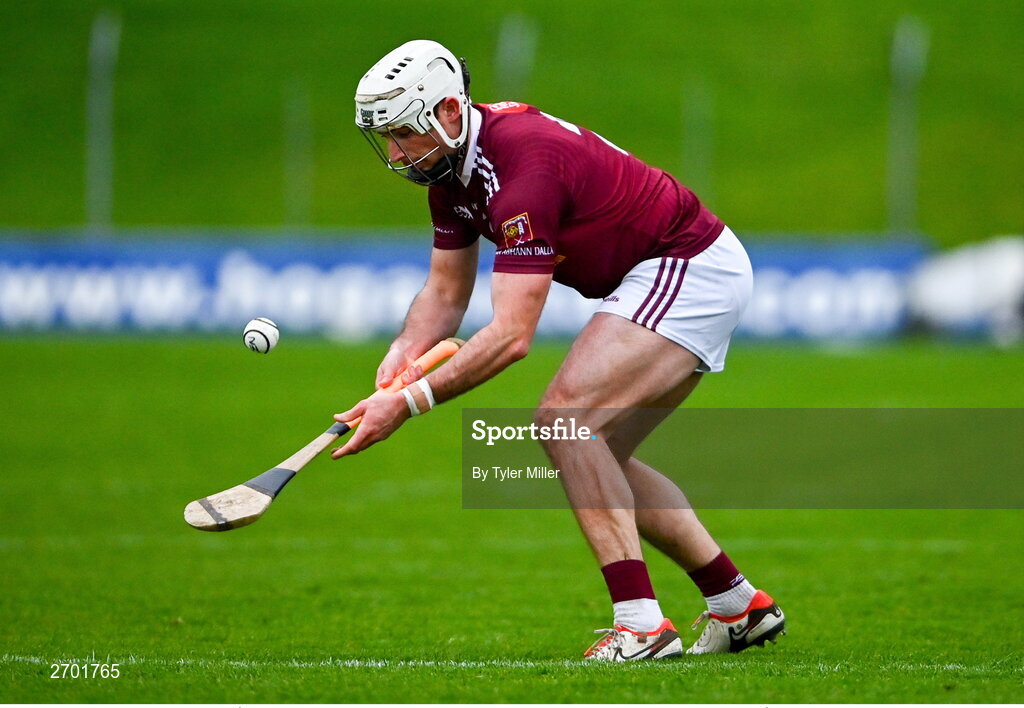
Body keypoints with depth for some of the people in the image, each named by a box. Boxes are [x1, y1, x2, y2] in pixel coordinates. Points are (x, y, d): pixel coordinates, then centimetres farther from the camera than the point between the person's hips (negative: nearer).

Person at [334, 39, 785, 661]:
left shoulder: (523, 161, -29)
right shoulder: (451, 167, 2)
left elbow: (512, 334, -32)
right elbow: (446, 291, 10)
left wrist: (410, 402, -33)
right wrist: (404, 351, -11)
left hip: (691, 269, -11)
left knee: (566, 418, -21)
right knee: (594, 452, 13)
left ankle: (641, 622, -24)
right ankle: (739, 605, 20)